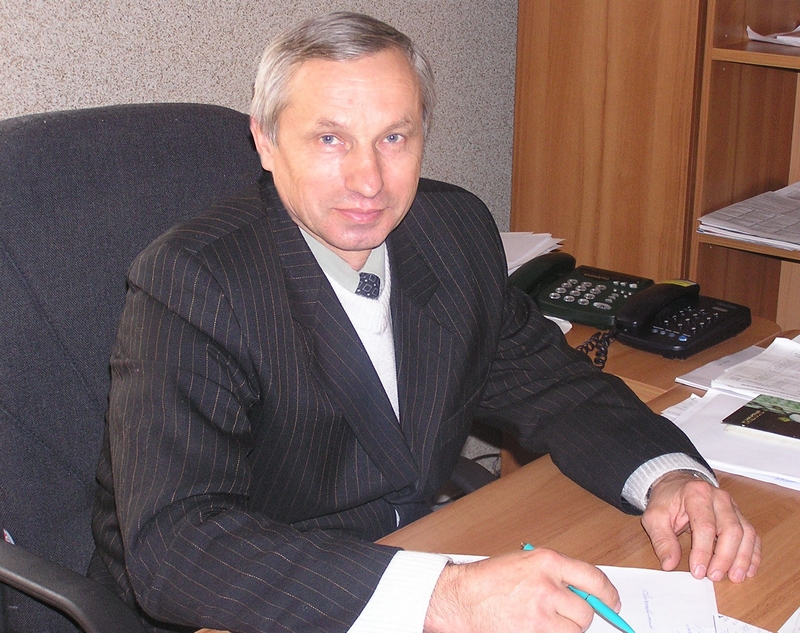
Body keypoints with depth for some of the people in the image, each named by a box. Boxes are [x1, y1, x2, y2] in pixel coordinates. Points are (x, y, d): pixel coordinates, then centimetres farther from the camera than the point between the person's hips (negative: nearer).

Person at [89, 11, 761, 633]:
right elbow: (170, 546, -30)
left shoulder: (455, 229, -2)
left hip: (419, 549, 5)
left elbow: (549, 382, 8)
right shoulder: (189, 282, -21)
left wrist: (668, 476, -12)